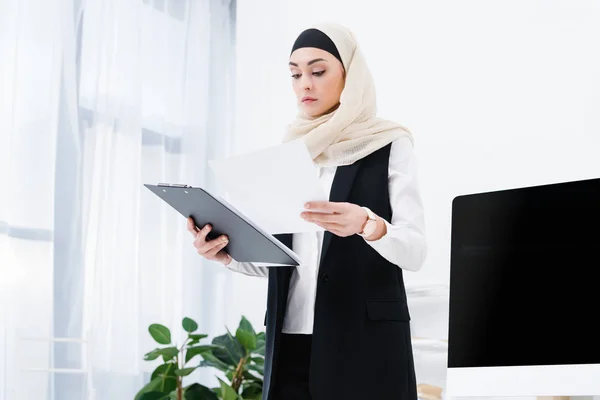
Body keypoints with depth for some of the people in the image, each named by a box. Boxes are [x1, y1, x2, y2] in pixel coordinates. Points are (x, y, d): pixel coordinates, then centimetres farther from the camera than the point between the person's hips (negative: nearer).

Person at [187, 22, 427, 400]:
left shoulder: (389, 145, 1)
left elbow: (415, 250, -8)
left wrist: (366, 224, -27)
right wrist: (225, 253, -5)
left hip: (366, 337, -4)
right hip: (291, 340, 4)